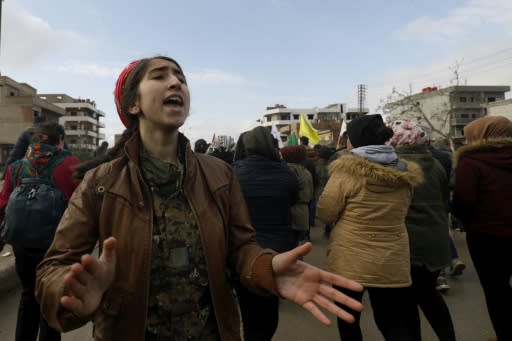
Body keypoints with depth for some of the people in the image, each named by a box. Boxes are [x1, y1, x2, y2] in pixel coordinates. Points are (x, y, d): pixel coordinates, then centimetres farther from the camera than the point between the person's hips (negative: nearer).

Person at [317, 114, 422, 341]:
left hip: (350, 261, -4)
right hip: (392, 263, 4)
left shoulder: (346, 170, -14)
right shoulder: (406, 173, 2)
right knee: (395, 323, 16)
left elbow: (325, 215, -7)